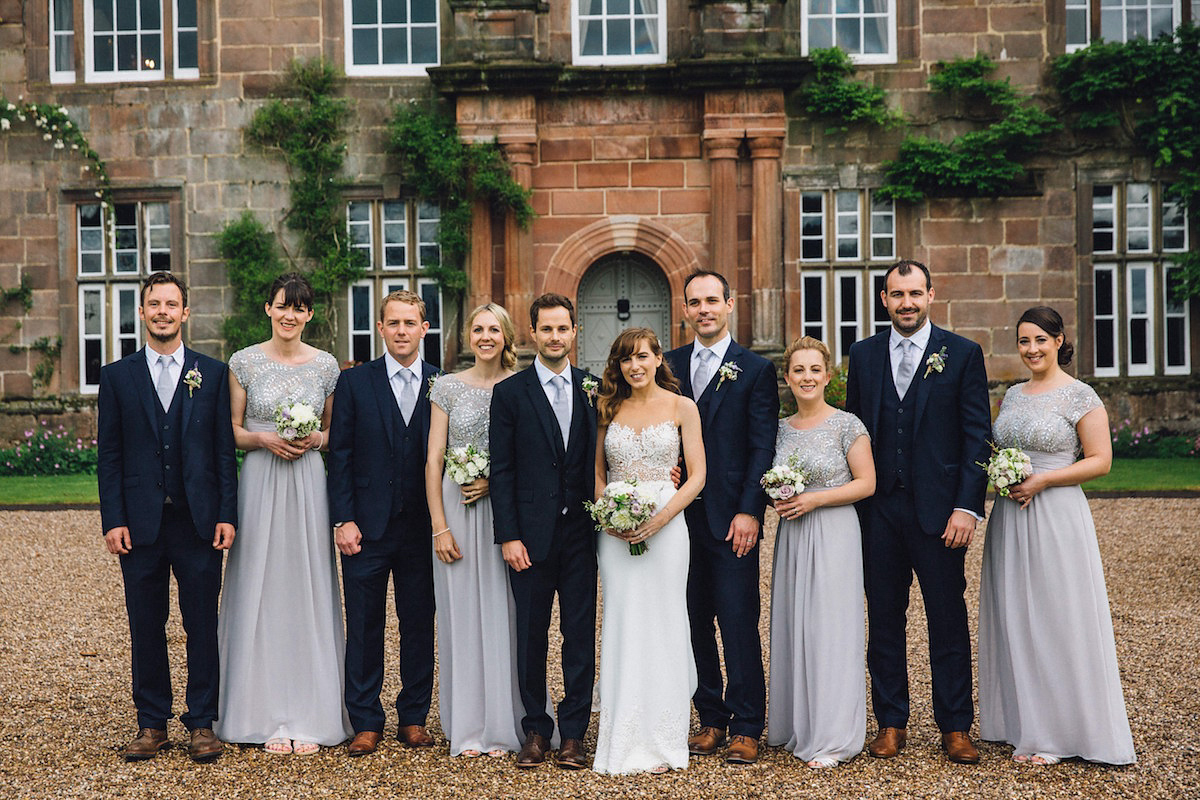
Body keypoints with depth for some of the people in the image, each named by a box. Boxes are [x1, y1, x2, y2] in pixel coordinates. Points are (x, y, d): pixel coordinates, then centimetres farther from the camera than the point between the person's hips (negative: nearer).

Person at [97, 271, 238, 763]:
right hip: (140, 523, 1)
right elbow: (108, 455, 5)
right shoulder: (117, 376, 7)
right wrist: (113, 520, -4)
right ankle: (151, 724, 18)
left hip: (199, 520, -1)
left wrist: (227, 515, -4)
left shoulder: (212, 374, 6)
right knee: (146, 626, 7)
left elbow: (225, 450, 4)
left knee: (202, 625, 4)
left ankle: (202, 723, 14)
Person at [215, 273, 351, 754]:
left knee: (307, 590, 2)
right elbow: (232, 432, 7)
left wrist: (315, 439, -6)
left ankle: (309, 717, 9)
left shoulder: (326, 365, 5)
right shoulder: (244, 363, 2)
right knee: (261, 589, 0)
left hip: (308, 483, 1)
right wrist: (264, 439, -11)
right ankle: (268, 716, 9)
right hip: (260, 481, -1)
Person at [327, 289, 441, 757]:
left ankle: (413, 718, 21)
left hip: (423, 528, 1)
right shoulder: (354, 383, 3)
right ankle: (366, 723, 14)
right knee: (364, 626, 4)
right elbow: (340, 456, 1)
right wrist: (344, 521, -7)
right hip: (367, 526, -1)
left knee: (420, 625, 8)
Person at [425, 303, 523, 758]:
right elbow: (433, 462, 2)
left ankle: (503, 725, 12)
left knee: (505, 614, 1)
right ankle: (468, 729, 13)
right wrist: (440, 528, -4)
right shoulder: (448, 388, 5)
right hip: (457, 511, 1)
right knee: (462, 614, 4)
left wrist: (497, 482, -12)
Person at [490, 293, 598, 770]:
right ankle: (535, 730, 20)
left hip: (581, 532, 2)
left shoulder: (594, 390, 7)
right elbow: (501, 471, -1)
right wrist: (508, 536, -8)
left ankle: (573, 733, 16)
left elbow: (602, 461, 9)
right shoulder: (510, 393, 1)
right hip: (531, 534, -1)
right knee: (531, 636, 6)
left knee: (581, 635, 5)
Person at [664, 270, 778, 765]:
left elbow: (763, 448, -3)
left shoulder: (756, 370, 1)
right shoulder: (669, 366, 11)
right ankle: (712, 718, 20)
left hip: (731, 519, -4)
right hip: (681, 516, 4)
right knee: (695, 623, 9)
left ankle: (746, 728, 7)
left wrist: (749, 511, -11)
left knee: (739, 625, -3)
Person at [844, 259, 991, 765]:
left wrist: (967, 506, -10)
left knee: (948, 619, 4)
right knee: (883, 619, 8)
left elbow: (977, 436, -2)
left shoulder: (963, 354, 1)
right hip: (878, 509, 3)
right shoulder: (863, 354, 9)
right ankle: (891, 723, 19)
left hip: (939, 509, -2)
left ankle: (955, 727, 15)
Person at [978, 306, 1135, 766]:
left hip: (1055, 517, -6)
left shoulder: (1080, 396, -5)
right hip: (1009, 517, 6)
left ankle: (1058, 733, 9)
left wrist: (1042, 480, -17)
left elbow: (1101, 460, -9)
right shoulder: (1013, 395, 13)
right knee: (1014, 620, 9)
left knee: (1057, 619, -1)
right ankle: (1025, 725, 20)